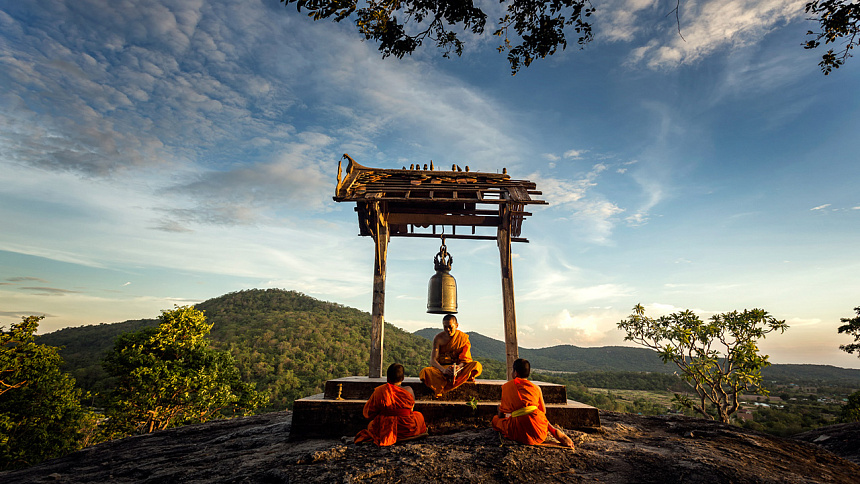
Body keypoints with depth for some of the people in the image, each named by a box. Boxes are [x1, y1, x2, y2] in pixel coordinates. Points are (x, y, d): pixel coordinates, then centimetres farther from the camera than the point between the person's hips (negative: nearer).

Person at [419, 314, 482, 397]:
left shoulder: (463, 337, -2)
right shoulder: (438, 338, -4)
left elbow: (465, 359, -5)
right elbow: (432, 360, -11)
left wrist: (459, 366, -28)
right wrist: (443, 370, -31)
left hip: (459, 366, 1)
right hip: (441, 367, -1)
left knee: (477, 365, -29)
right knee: (425, 371, -33)